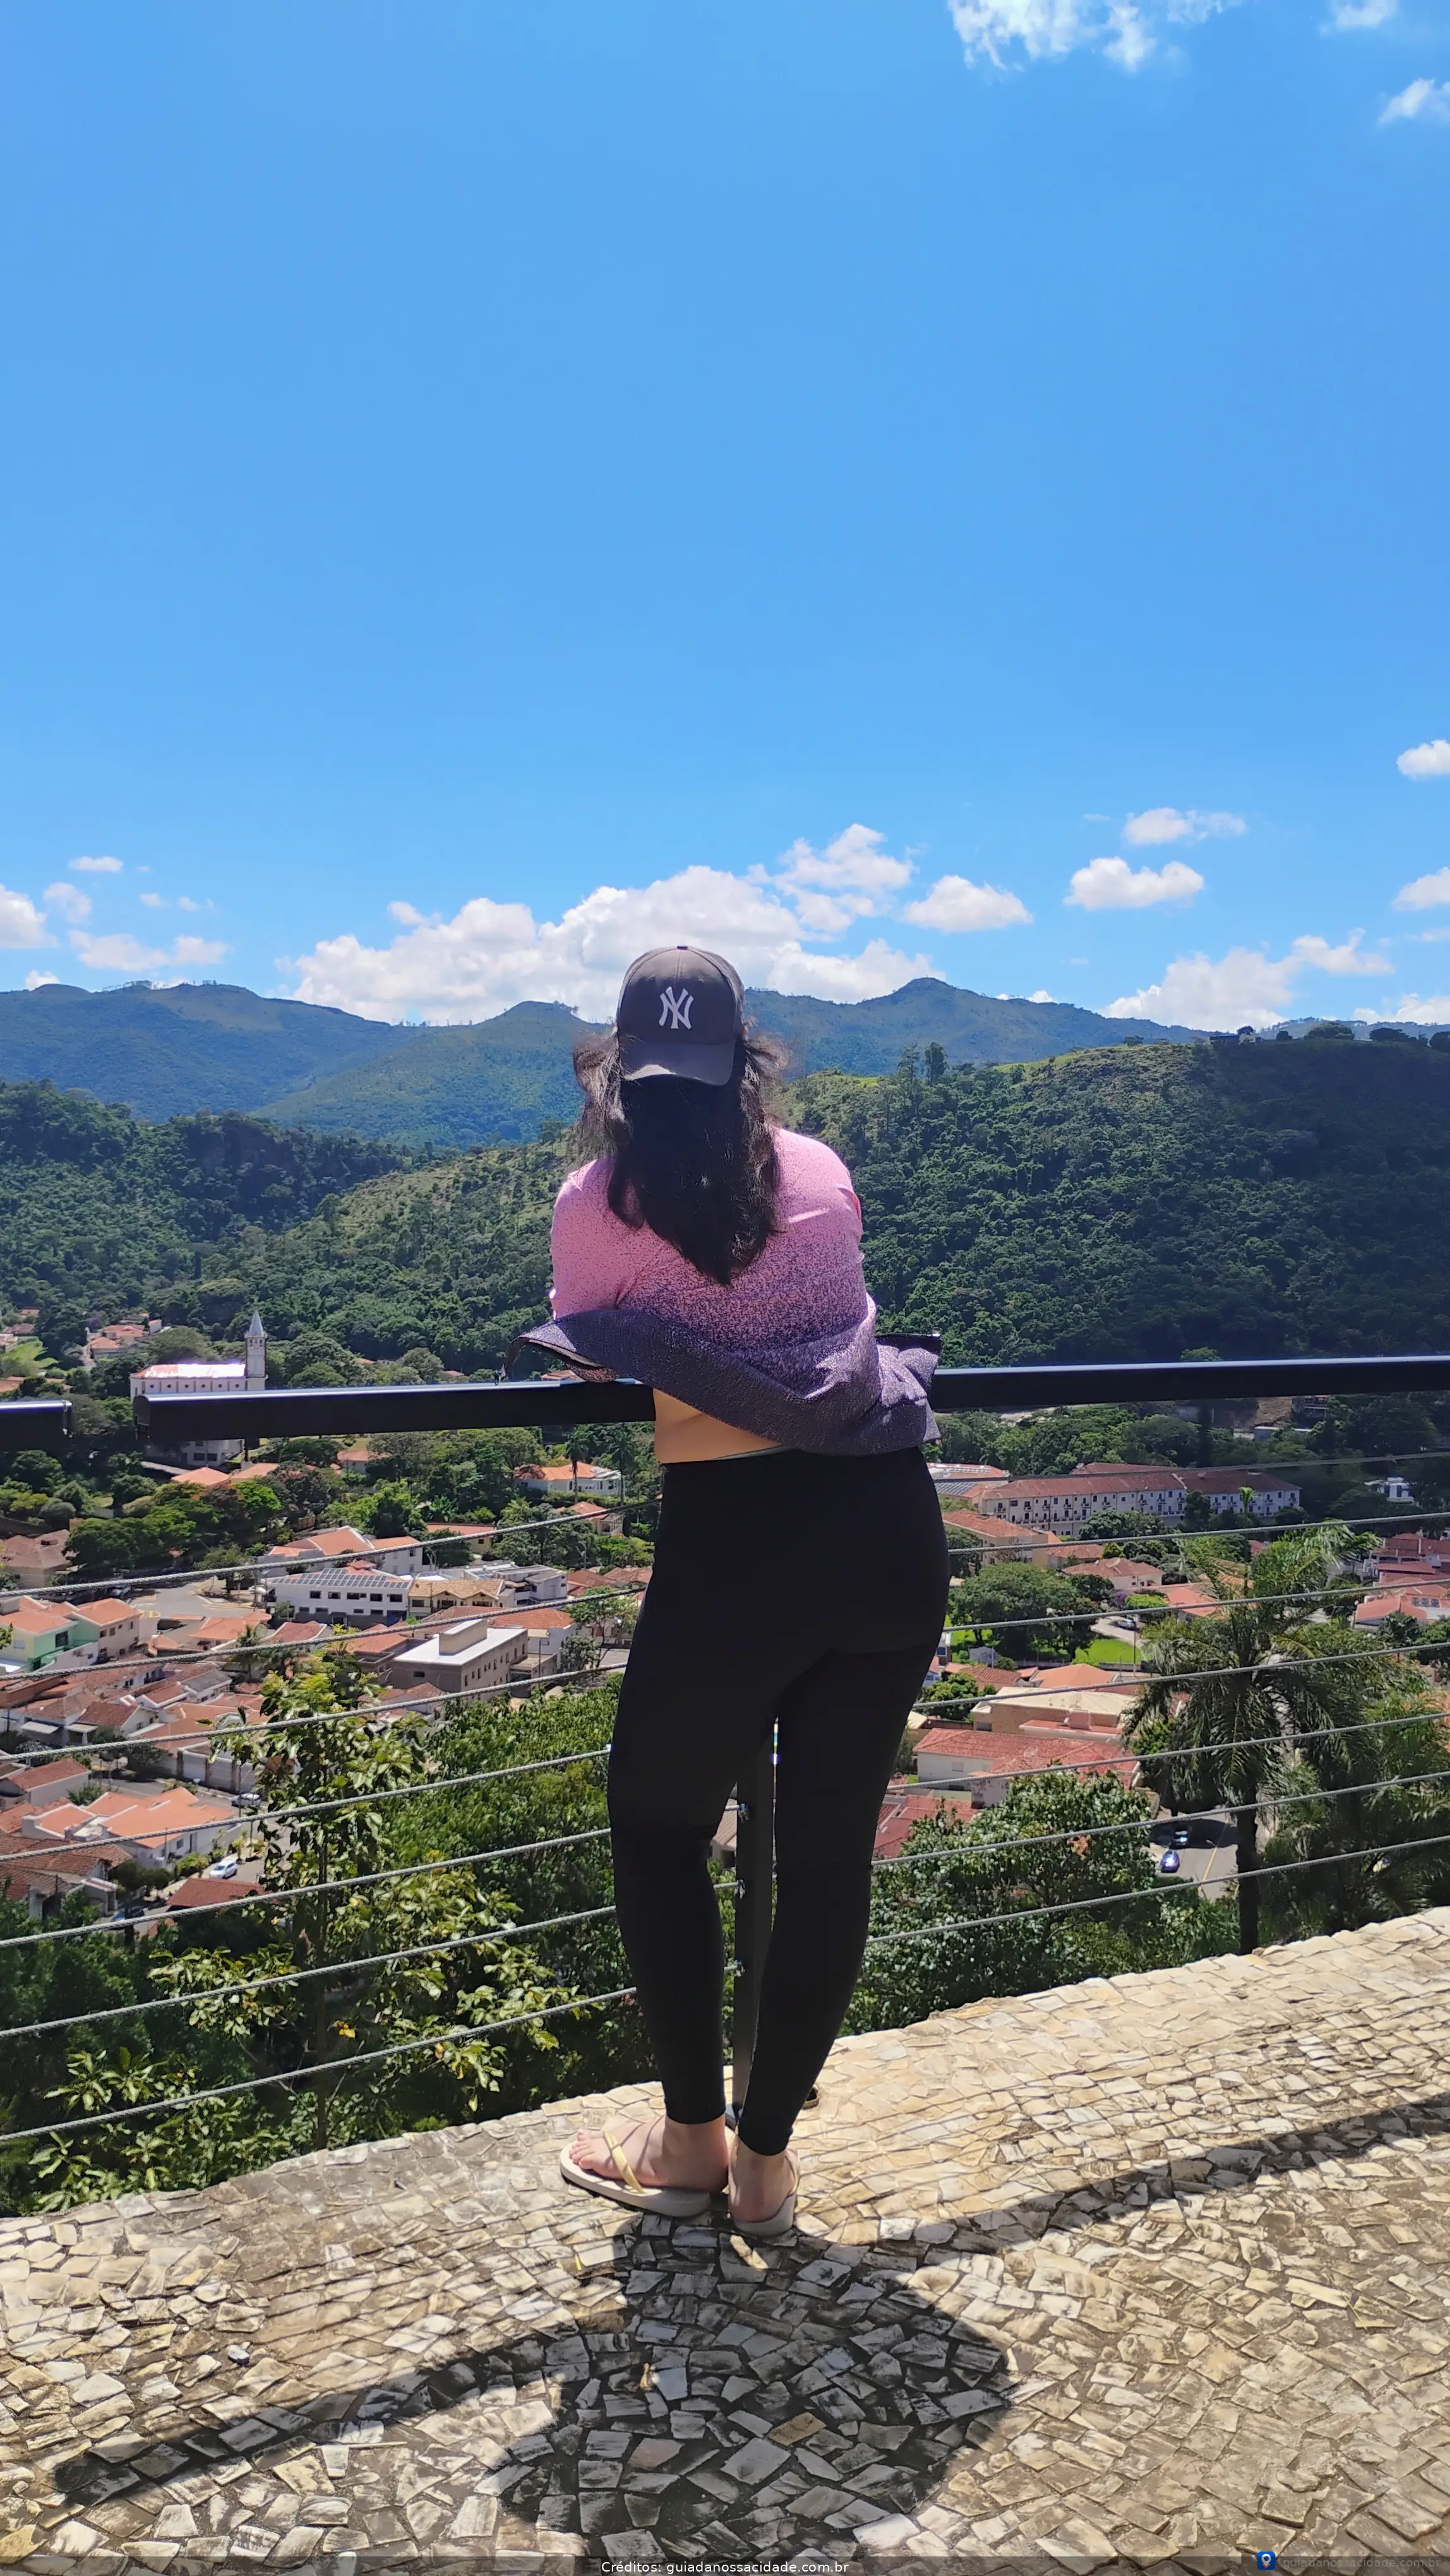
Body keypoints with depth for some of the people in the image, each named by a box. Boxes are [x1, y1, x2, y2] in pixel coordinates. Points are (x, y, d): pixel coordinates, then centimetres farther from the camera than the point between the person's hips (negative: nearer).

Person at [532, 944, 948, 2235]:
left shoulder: (594, 1204, -1)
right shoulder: (823, 1173, 10)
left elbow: (587, 1371, 10)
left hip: (732, 1543, -4)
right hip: (890, 1529, 4)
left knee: (659, 1833, 19)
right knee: (830, 1850, 14)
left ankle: (691, 2141, 31)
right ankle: (766, 2157, 30)